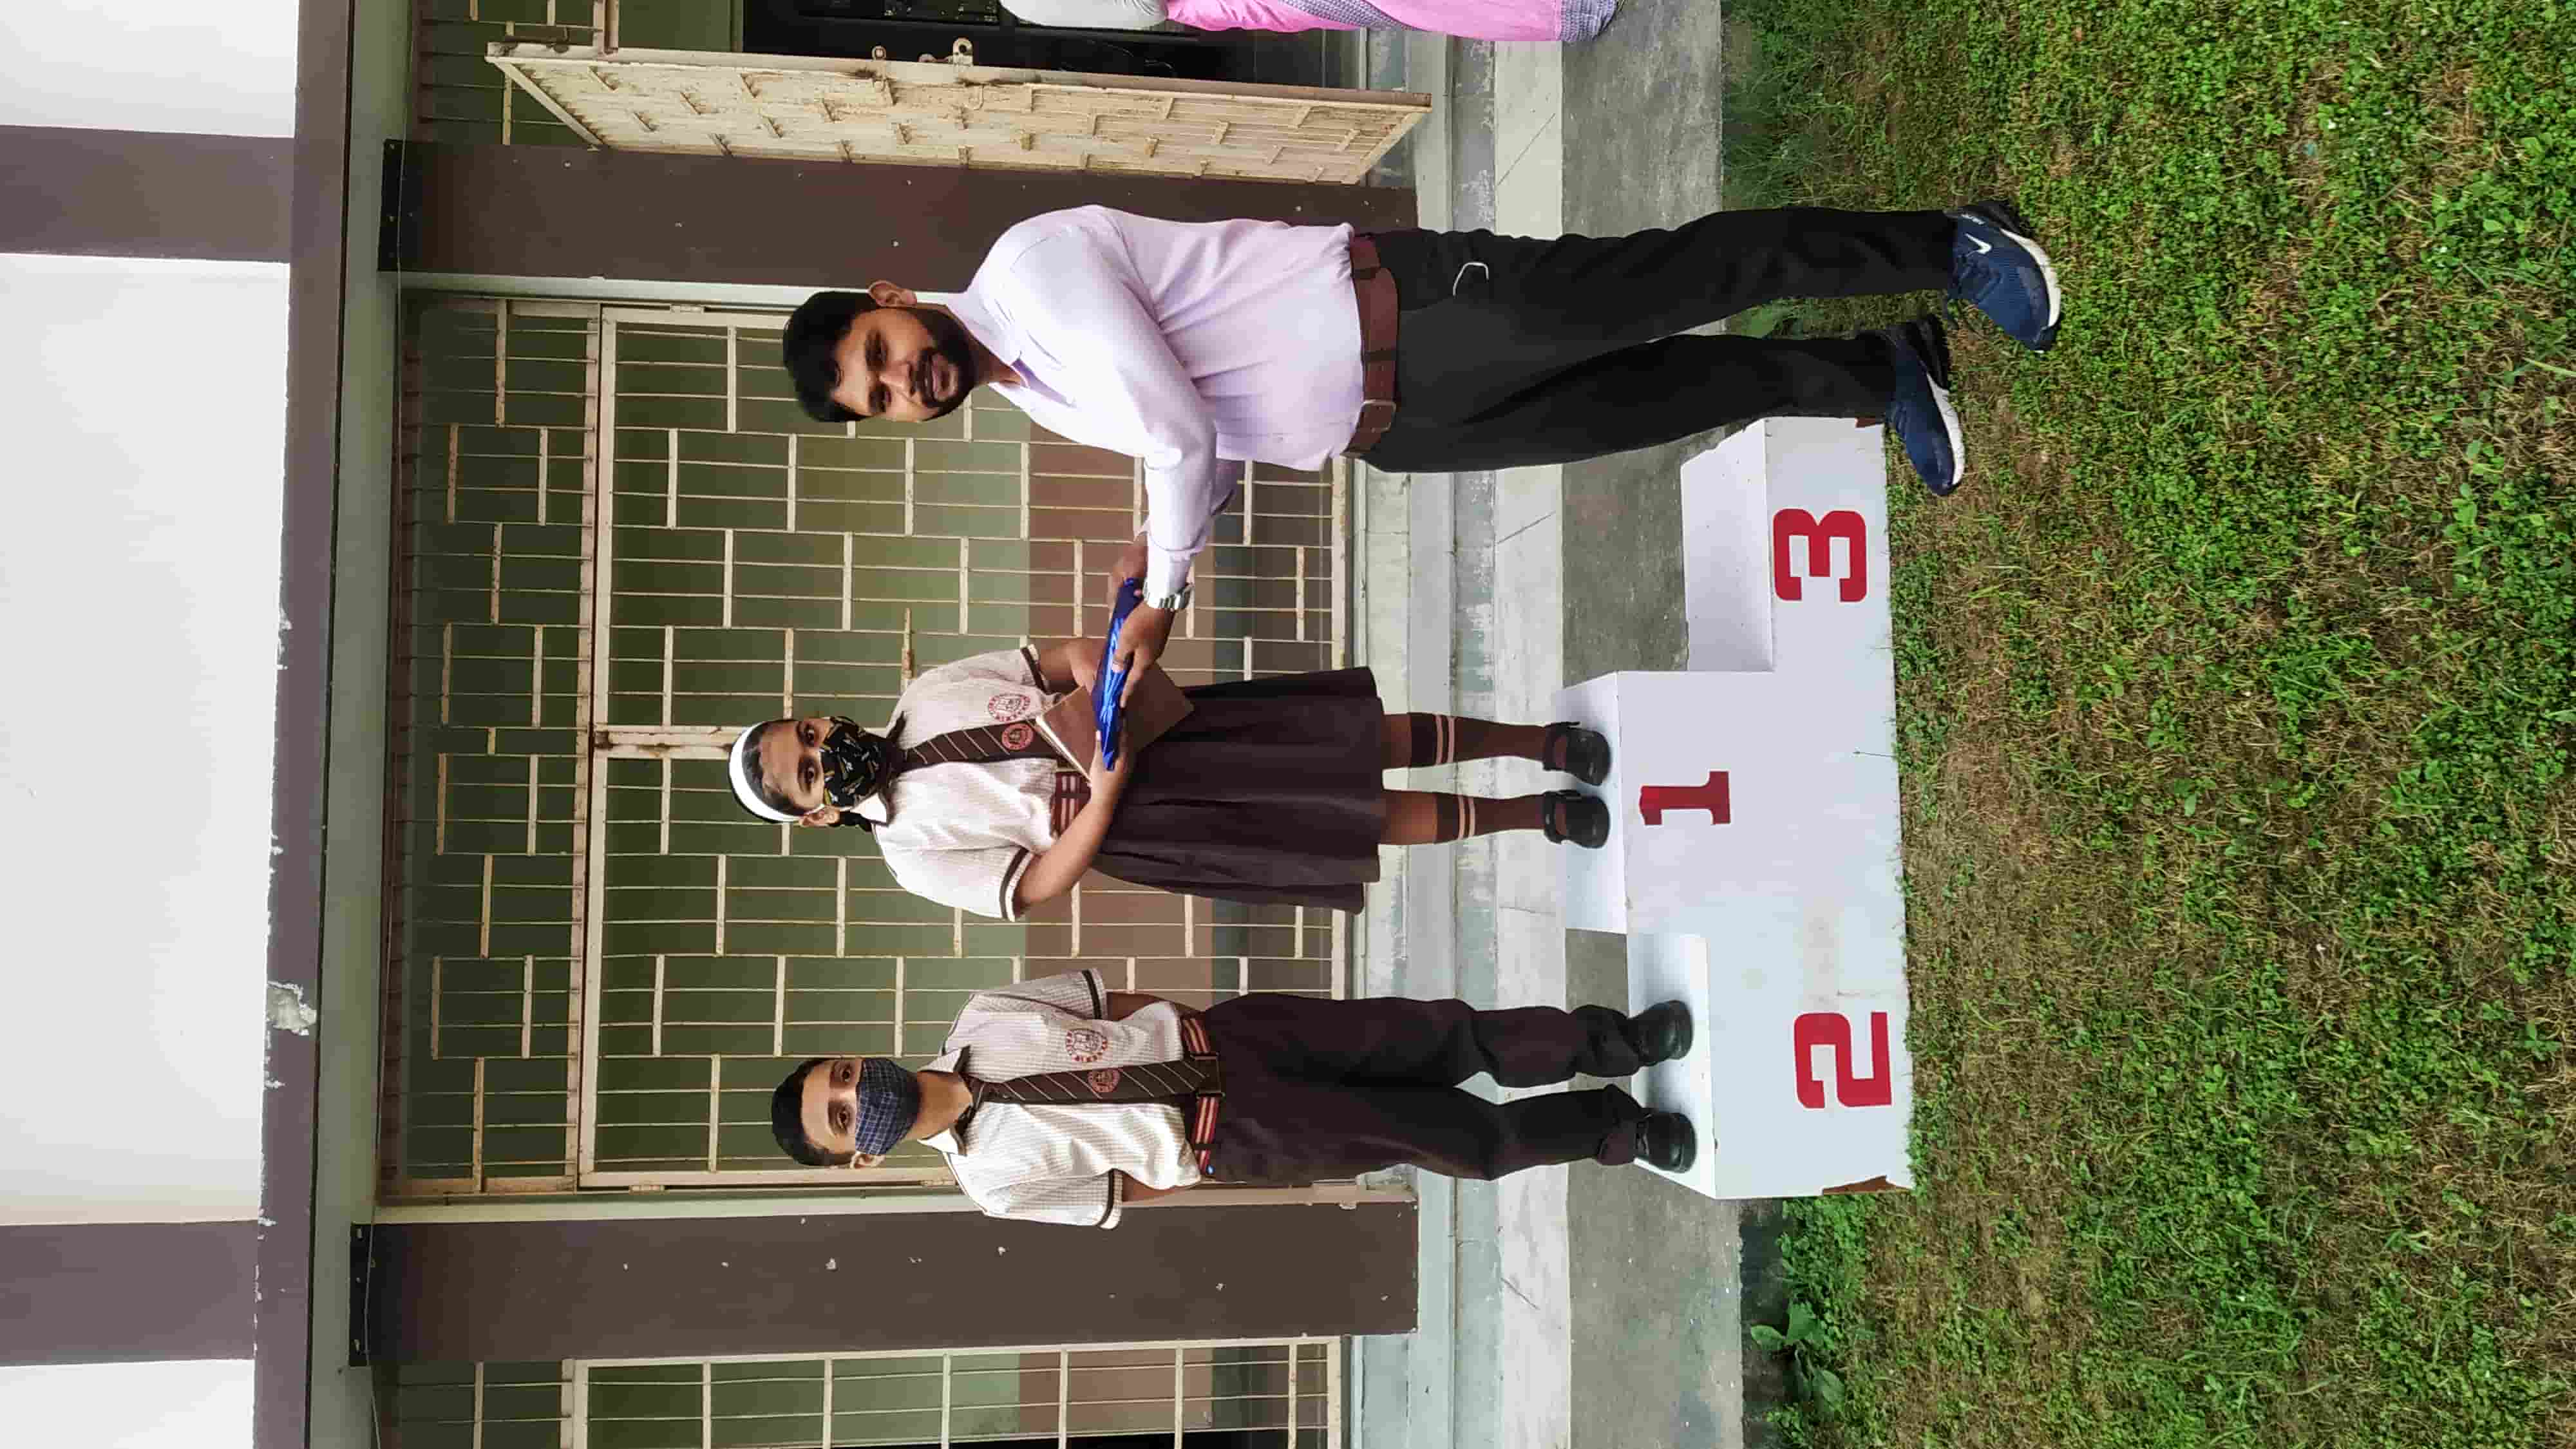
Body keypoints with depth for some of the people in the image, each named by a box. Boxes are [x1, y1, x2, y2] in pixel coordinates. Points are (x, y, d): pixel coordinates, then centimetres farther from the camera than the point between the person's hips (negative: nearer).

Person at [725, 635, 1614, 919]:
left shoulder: (929, 694, 4)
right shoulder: (915, 854, -6)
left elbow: (1066, 656, 4)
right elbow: (1041, 885, -10)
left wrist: (1101, 669, -19)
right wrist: (1107, 783, -22)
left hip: (1172, 720, 4)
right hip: (1138, 821, -3)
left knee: (1372, 737, -6)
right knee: (1358, 819, -10)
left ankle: (1541, 741, 12)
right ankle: (1539, 814, 9)